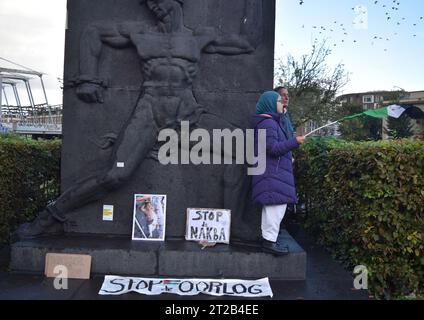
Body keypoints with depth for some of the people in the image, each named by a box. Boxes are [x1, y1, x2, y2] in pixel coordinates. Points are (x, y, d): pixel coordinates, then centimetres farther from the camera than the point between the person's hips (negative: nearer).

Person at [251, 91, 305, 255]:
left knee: (271, 206, 14)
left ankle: (268, 238, 22)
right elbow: (273, 148, -20)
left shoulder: (272, 122, 19)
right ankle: (270, 240, -3)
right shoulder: (268, 123, -14)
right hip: (273, 173, -11)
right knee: (277, 204, -9)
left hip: (274, 172, 11)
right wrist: (295, 142, -17)